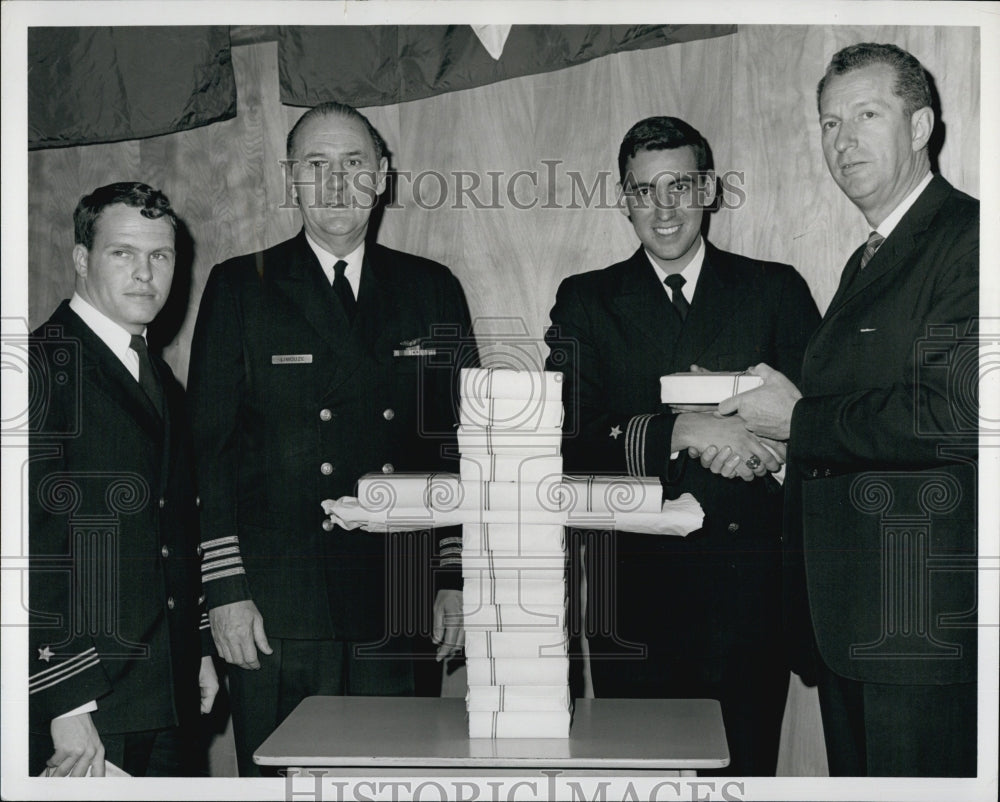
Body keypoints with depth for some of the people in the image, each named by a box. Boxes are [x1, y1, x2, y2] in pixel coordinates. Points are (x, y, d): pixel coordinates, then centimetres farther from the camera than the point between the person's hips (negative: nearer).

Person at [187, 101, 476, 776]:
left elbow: (460, 439, 11)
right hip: (278, 609, -2)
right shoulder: (239, 288, 5)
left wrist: (458, 577, 5)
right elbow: (209, 447, 1)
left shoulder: (433, 290, 11)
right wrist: (226, 589, -6)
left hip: (395, 611, 2)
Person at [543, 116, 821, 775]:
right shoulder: (586, 302, 9)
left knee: (746, 769, 4)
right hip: (633, 590, 0)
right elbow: (571, 441, -3)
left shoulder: (776, 290, 10)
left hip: (749, 589, 0)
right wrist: (679, 431, -18)